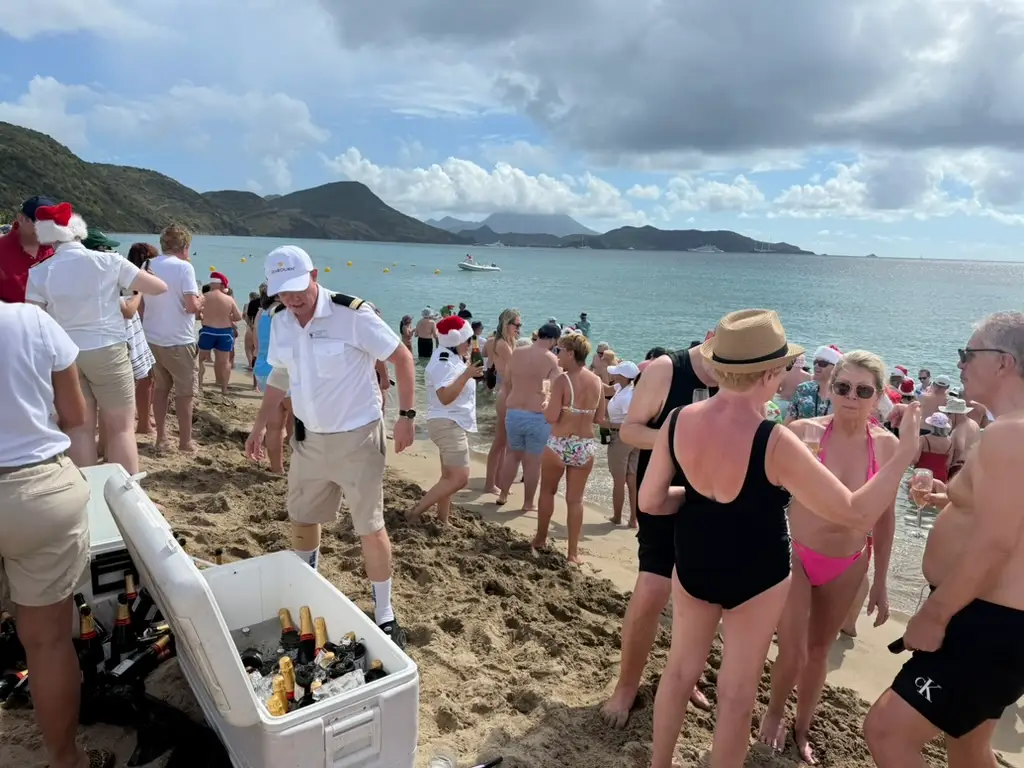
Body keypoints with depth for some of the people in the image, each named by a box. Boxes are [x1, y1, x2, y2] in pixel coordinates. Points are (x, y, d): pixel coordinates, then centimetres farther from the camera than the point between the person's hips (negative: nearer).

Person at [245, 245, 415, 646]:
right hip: (308, 437, 6)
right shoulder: (280, 323, 0)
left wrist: (406, 415, -18)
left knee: (370, 527, 2)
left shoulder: (353, 314, -20)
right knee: (301, 519, 19)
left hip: (356, 437, -6)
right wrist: (259, 426, 14)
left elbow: (402, 358, -14)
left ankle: (385, 617, 19)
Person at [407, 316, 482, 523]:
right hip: (447, 424, -11)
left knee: (449, 477, 14)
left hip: (455, 424, 11)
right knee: (459, 479, -15)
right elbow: (445, 397, -29)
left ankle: (442, 521, 22)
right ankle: (416, 512, -7)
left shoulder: (454, 358, 12)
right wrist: (467, 374, -31)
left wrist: (468, 367, 10)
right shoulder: (443, 362, -19)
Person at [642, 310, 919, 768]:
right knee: (737, 693, 16)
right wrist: (905, 454, -12)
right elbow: (856, 514, -22)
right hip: (756, 575, -4)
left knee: (680, 668, 24)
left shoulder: (678, 421, -15)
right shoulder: (775, 444, -28)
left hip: (693, 563, 5)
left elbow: (650, 501, -6)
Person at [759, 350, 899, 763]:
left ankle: (802, 728, 41)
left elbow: (885, 517, 2)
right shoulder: (804, 431, -17)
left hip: (848, 565, 3)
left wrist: (880, 582, 6)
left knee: (819, 650, 18)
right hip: (796, 555, -3)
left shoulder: (887, 445, -7)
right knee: (793, 654, -2)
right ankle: (774, 712, 32)